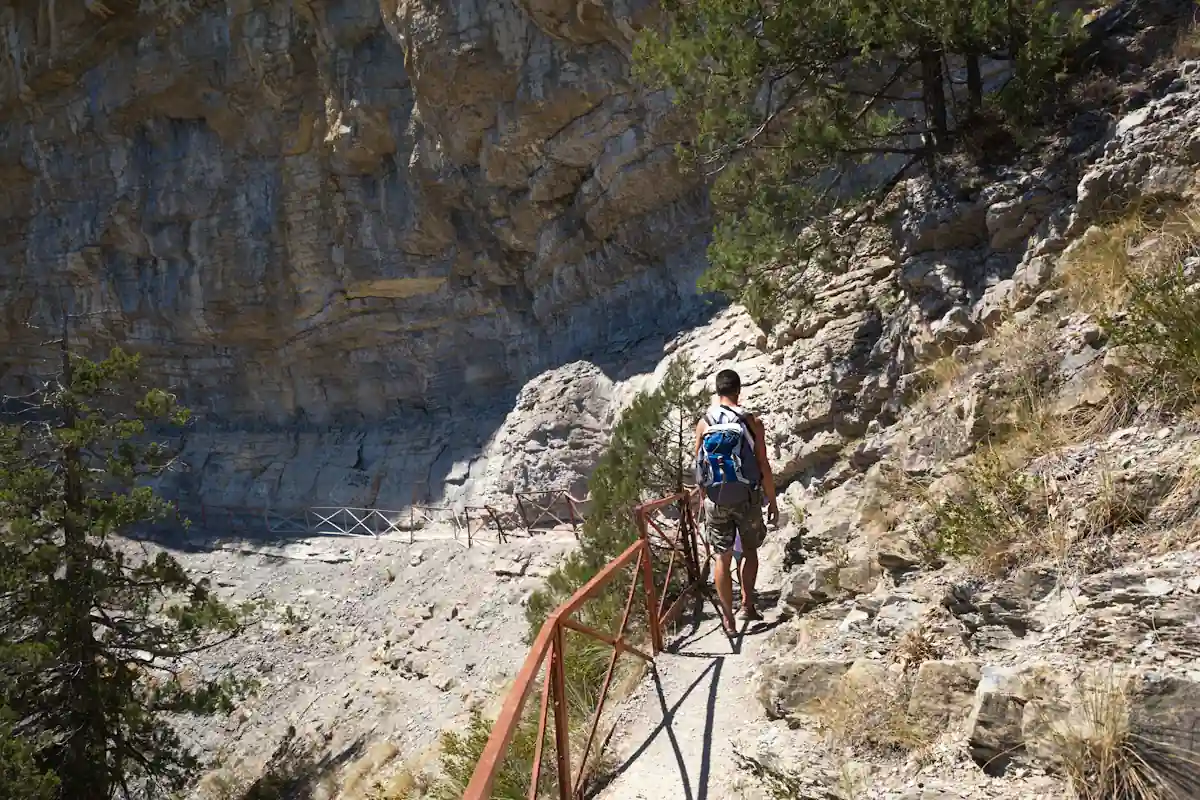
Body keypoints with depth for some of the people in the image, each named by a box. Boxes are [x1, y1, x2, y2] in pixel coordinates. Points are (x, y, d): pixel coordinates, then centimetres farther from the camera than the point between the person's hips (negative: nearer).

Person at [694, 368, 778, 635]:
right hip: (747, 497, -1)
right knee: (749, 550, 20)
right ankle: (747, 604, 12)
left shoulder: (704, 423, 0)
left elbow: (699, 464, 6)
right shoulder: (751, 422, -7)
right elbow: (763, 466, -6)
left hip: (715, 498, 1)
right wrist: (772, 501, 4)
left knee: (722, 557, 7)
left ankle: (728, 619, 6)